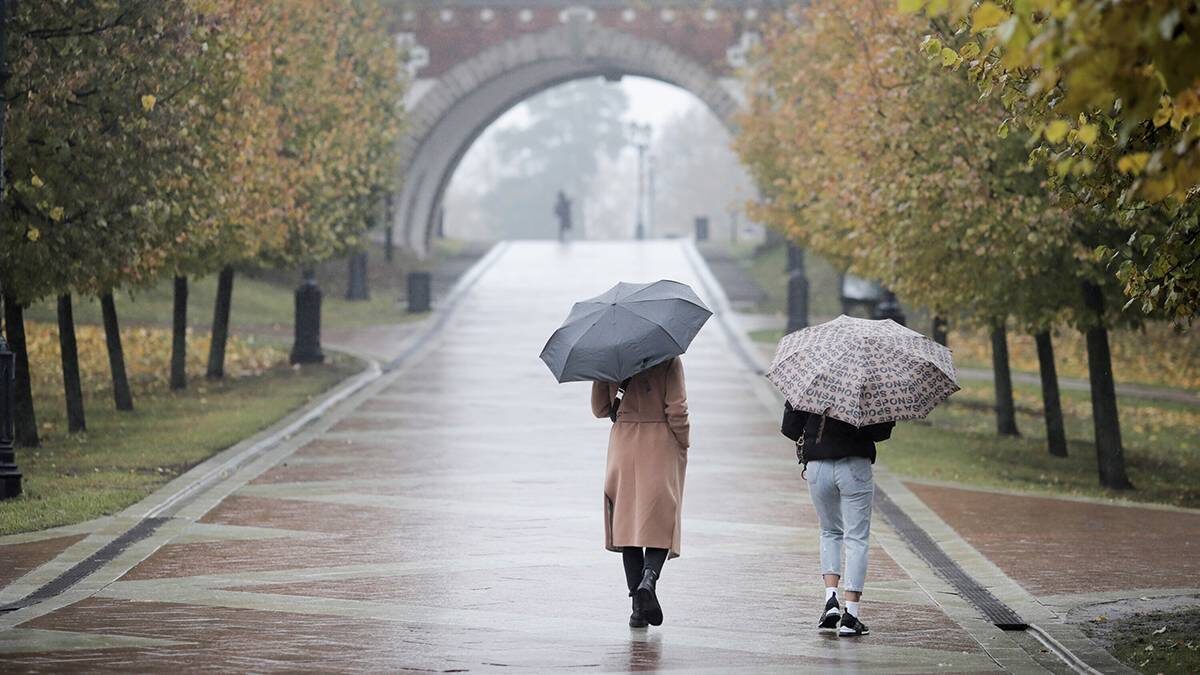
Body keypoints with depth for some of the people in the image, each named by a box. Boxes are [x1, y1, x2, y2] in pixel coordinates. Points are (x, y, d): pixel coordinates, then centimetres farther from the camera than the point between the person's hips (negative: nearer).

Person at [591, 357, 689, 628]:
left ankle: (638, 607, 1)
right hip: (661, 445, -2)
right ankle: (649, 577, -23)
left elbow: (600, 409, 8)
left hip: (623, 445, 2)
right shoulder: (668, 360, -8)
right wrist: (683, 445, 1)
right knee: (659, 523, 5)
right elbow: (676, 410, -11)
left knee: (627, 523, 6)